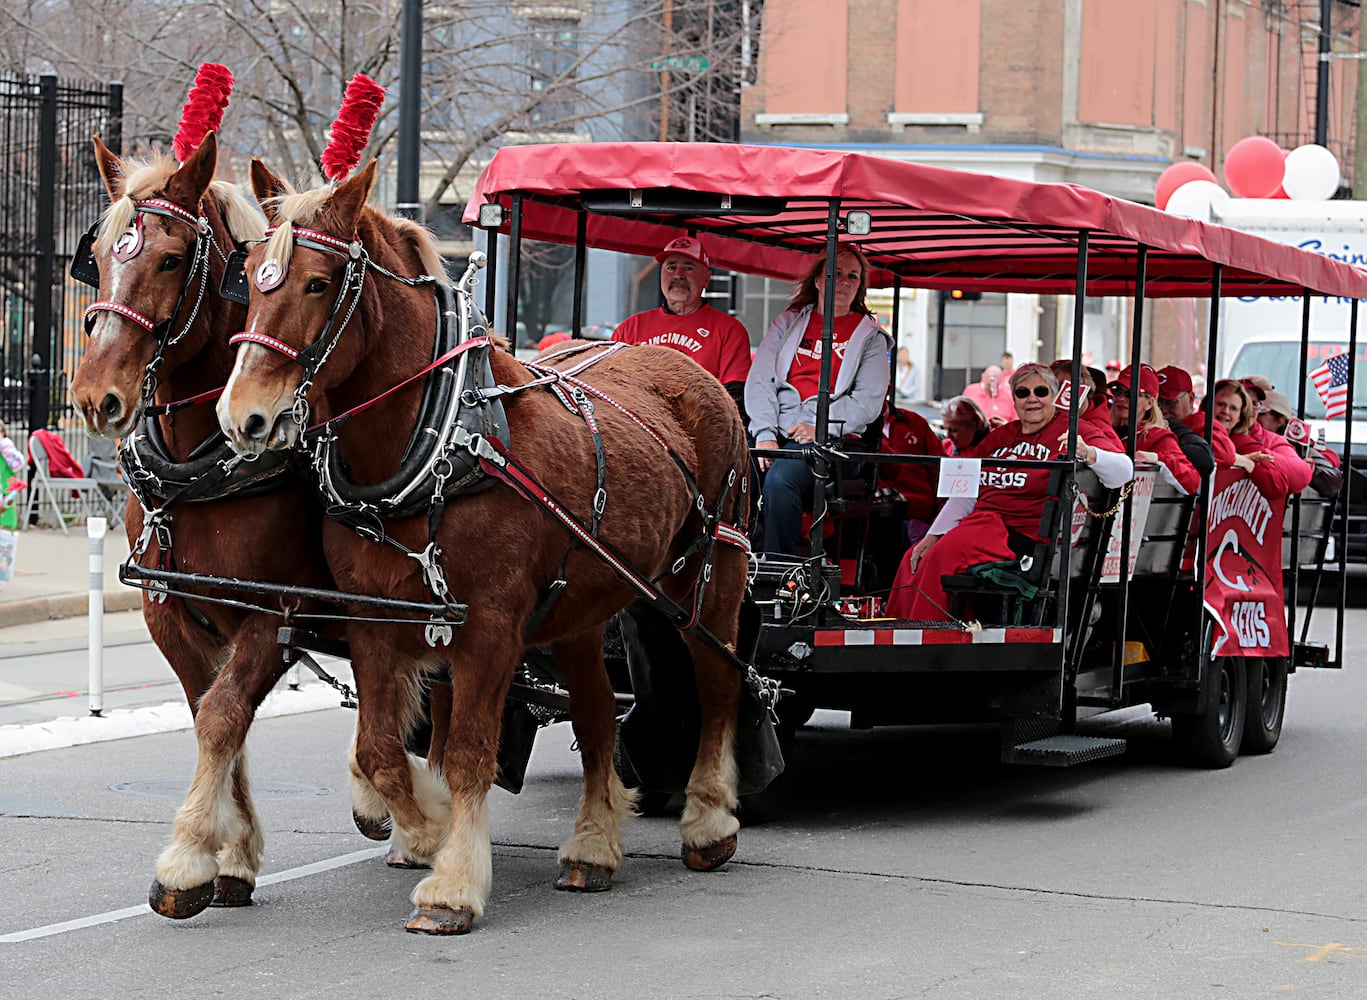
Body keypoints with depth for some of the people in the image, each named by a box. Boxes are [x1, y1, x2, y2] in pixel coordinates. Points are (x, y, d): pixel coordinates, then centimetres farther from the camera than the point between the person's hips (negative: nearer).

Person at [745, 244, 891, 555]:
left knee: (780, 480, -35)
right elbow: (759, 381, 9)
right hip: (773, 433, 3)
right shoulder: (788, 323, 21)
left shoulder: (869, 337, 14)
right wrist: (765, 434, -8)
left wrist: (820, 427, -13)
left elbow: (869, 401, 2)